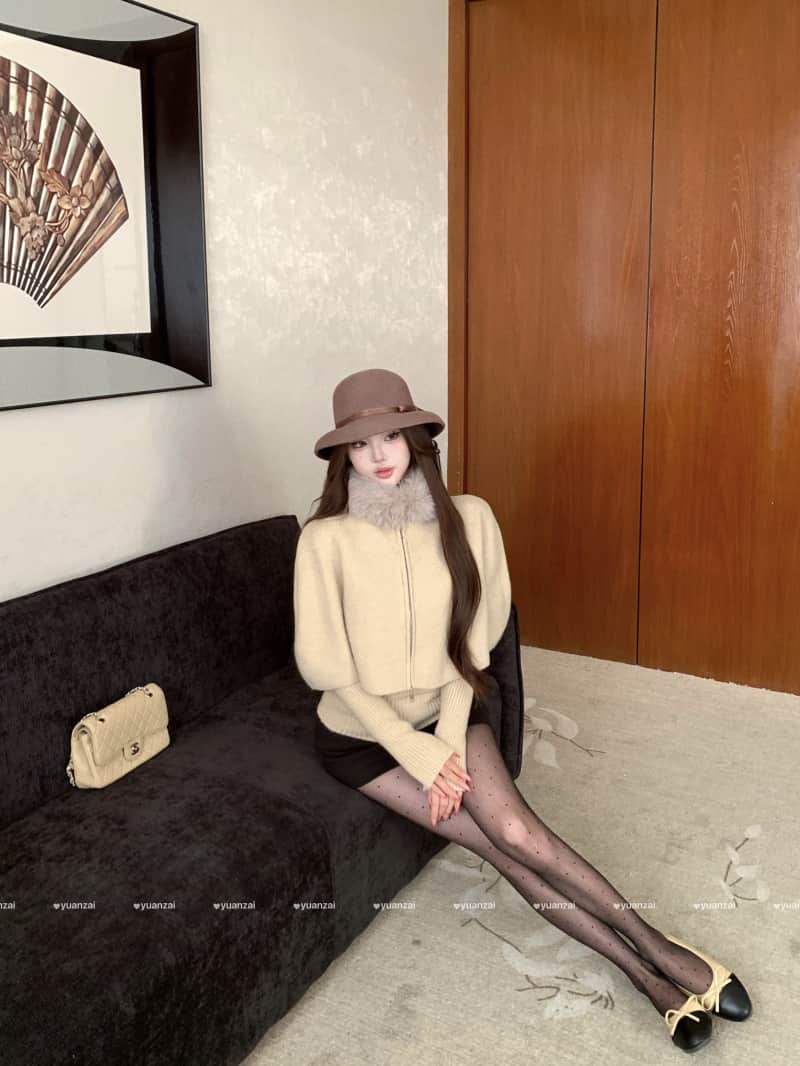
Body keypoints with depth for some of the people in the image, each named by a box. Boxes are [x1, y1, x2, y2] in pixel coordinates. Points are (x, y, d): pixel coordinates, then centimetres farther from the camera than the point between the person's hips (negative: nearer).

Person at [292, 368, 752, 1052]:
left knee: (515, 830, -21)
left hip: (446, 711, 2)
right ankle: (650, 969, 0)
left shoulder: (467, 518, -10)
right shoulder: (326, 539, -18)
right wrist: (415, 751, -16)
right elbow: (326, 667, -15)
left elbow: (473, 641, -4)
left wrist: (450, 737, -13)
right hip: (363, 734, -2)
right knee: (504, 846, -13)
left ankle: (652, 949, -4)